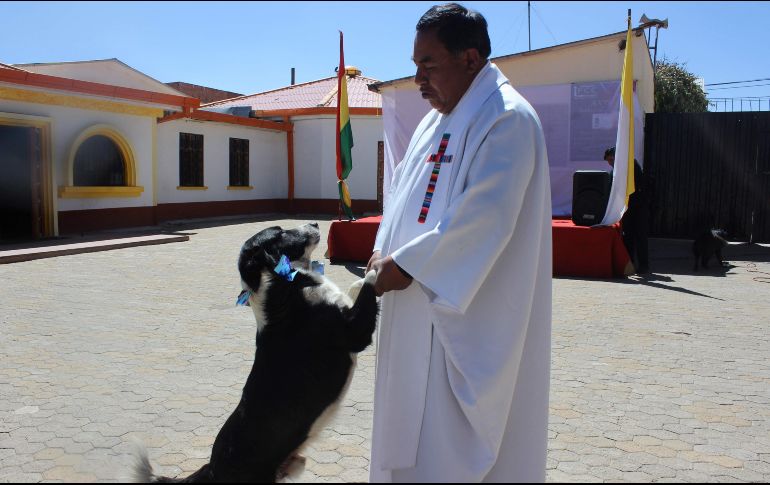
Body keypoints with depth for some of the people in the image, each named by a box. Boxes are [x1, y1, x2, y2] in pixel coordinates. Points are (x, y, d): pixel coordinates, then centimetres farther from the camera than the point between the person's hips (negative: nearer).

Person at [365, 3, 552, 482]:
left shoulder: (507, 119, -15)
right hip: (423, 305, 9)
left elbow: (485, 216, -23)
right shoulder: (437, 120, 14)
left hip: (470, 315, -9)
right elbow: (404, 192, 15)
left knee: (453, 445, 1)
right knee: (414, 423, 17)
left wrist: (408, 263, -18)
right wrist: (386, 251, -1)